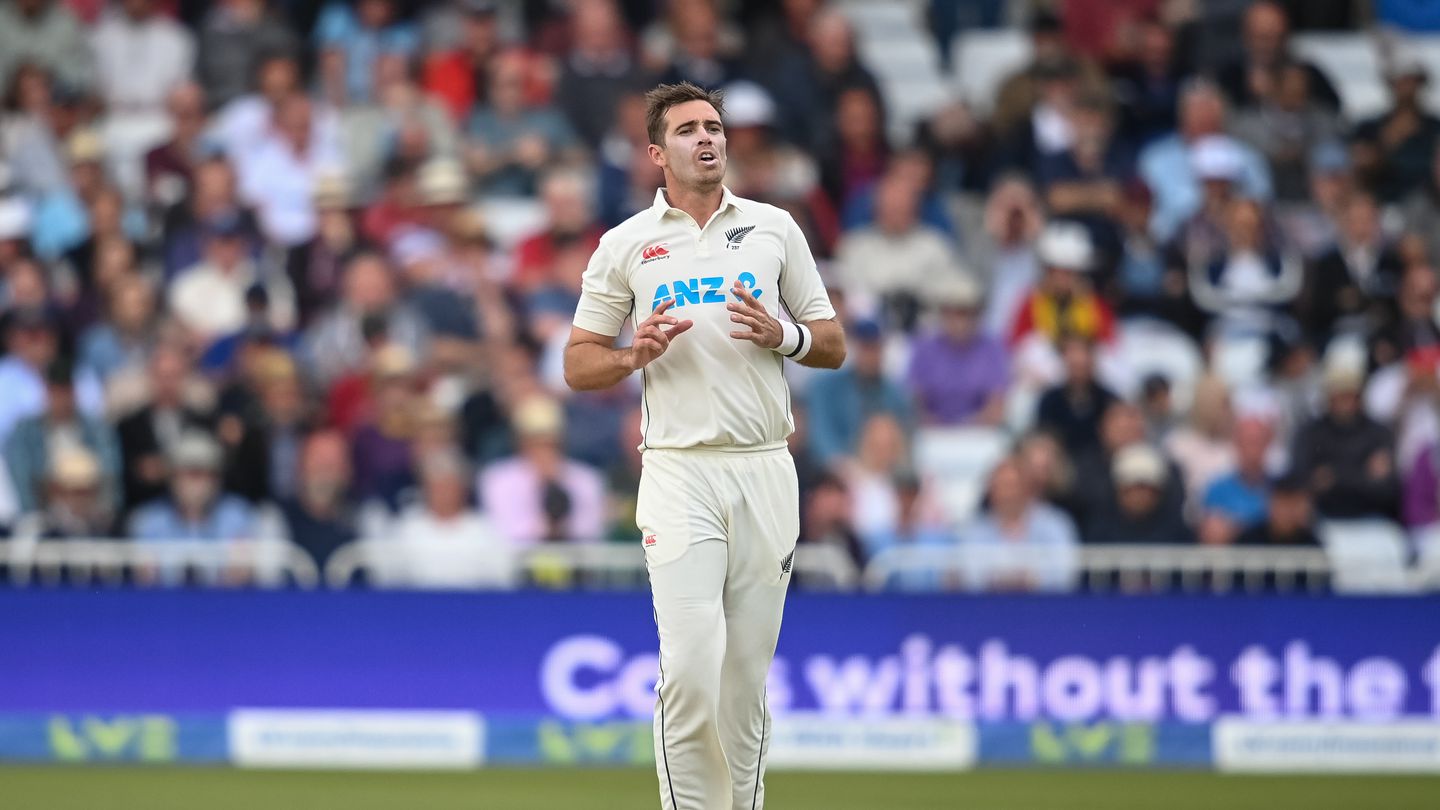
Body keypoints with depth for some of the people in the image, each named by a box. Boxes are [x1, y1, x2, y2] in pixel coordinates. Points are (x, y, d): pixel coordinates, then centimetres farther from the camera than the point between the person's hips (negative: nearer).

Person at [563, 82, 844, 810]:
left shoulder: (774, 229, 10)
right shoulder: (625, 245, 6)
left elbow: (833, 347, 13)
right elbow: (578, 365, 8)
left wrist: (783, 335, -8)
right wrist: (637, 354, -12)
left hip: (765, 473, 2)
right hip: (680, 473, -2)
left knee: (746, 678, 5)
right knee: (690, 667, -15)